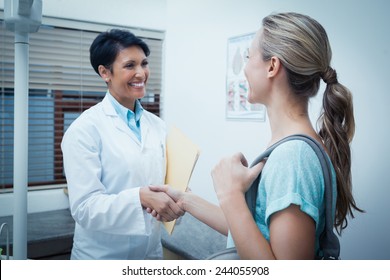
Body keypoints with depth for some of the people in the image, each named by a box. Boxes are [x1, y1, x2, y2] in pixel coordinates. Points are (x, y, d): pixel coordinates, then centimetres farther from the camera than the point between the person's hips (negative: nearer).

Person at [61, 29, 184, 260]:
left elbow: (163, 182, 7)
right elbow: (84, 208, -19)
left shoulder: (157, 126, 1)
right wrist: (141, 197, -32)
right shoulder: (85, 129, -15)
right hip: (102, 256, -5)